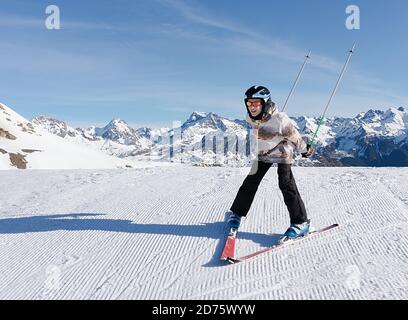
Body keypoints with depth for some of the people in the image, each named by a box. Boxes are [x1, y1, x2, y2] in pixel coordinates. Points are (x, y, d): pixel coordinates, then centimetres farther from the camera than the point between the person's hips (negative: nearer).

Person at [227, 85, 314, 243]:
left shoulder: (279, 119, -33)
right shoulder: (250, 118, -15)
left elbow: (293, 135, -17)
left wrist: (305, 149, -2)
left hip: (283, 154, -5)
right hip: (262, 154, 5)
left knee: (286, 184, -16)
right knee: (250, 182, 5)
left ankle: (300, 222, -8)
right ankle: (236, 213, 21)